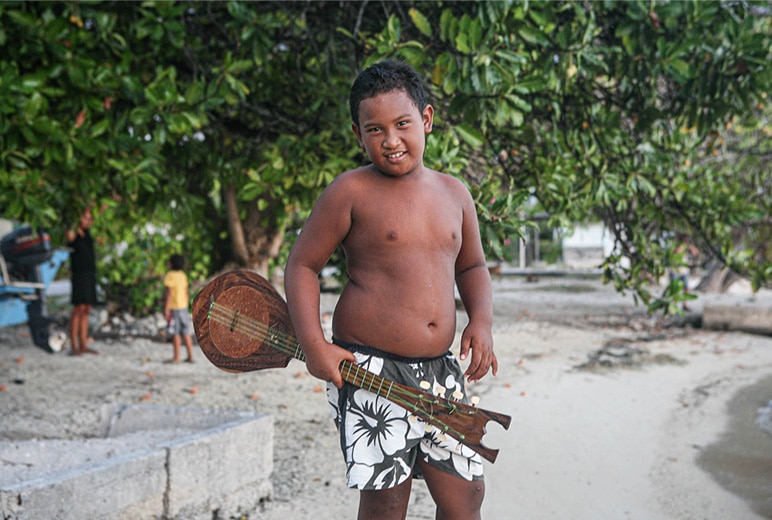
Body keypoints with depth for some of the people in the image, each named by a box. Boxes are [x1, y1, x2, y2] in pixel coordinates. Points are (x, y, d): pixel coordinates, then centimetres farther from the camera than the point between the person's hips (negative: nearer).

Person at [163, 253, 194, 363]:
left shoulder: (170, 276, -14)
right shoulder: (183, 275, 9)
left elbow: (169, 293, -19)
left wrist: (166, 309, -17)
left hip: (173, 308, -7)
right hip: (183, 307, 7)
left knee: (175, 333, -3)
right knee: (186, 333, 8)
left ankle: (176, 357, 0)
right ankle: (190, 356, 9)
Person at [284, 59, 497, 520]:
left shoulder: (454, 193, 11)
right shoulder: (351, 192, -5)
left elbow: (472, 266, 24)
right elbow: (302, 265, -1)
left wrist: (481, 321, 5)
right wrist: (314, 346, -12)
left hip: (441, 371, 5)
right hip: (369, 373, -5)